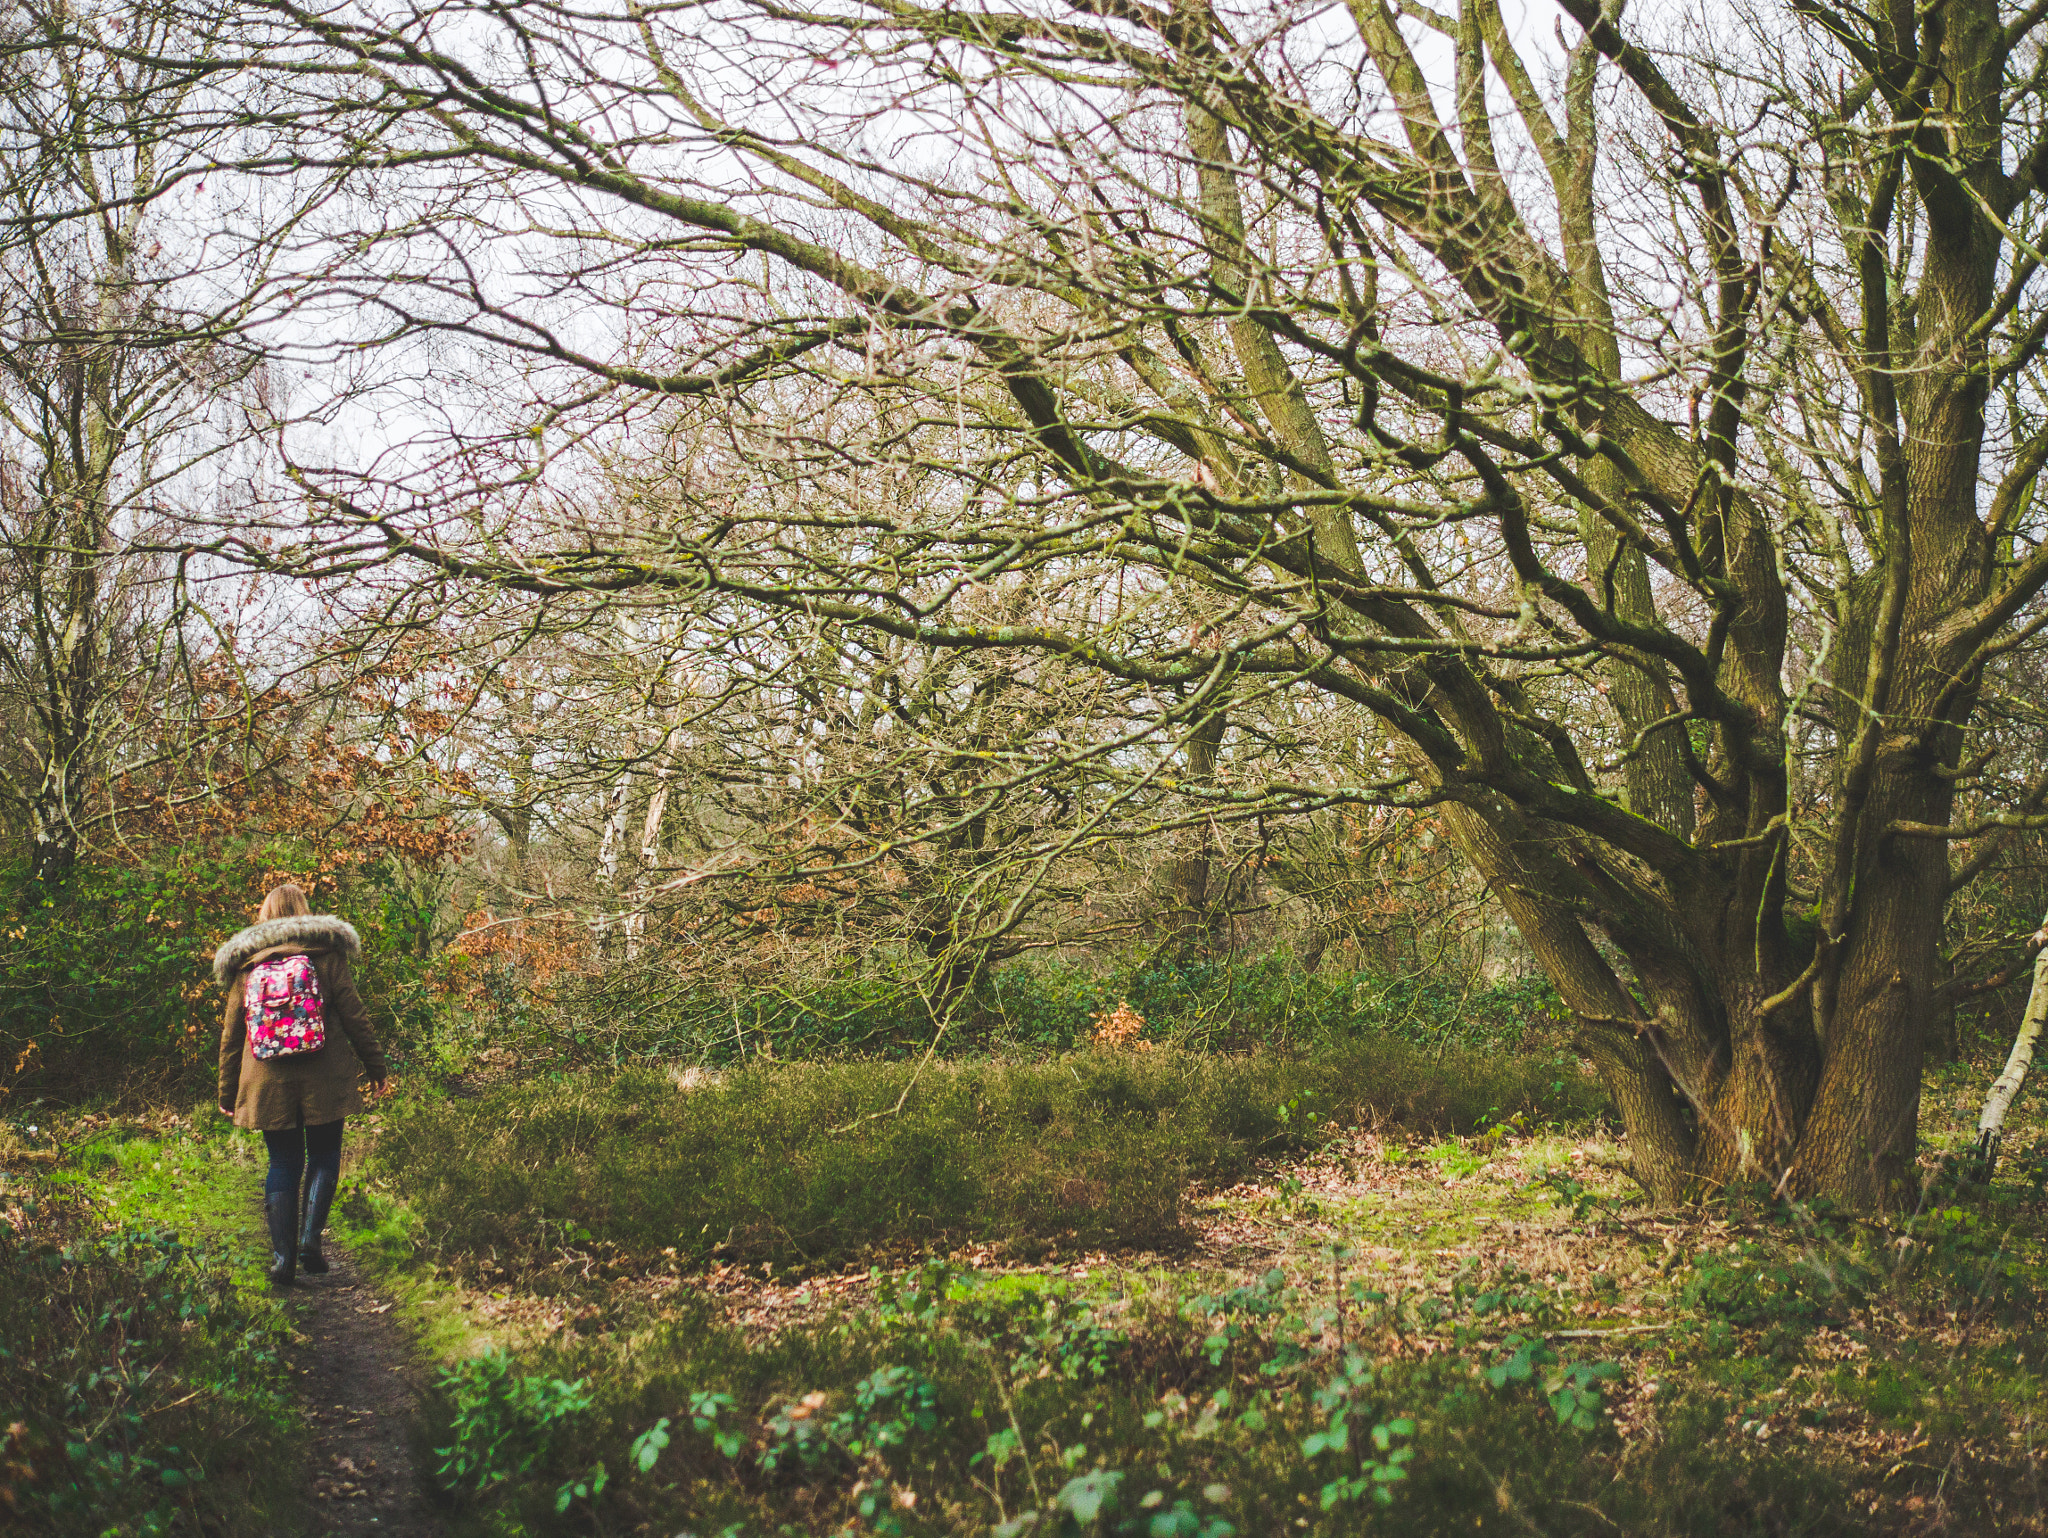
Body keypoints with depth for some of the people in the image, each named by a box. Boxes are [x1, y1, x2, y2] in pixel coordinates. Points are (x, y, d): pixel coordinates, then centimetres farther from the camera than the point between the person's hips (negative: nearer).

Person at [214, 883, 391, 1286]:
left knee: (283, 1164, 8)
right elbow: (354, 1017, -1)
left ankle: (283, 1255, 3)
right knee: (324, 1157, 11)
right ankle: (310, 1237, -5)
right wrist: (376, 1067, 7)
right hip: (324, 1078, -2)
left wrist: (227, 1093, 18)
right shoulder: (327, 956, 1)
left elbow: (232, 1034, 11)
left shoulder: (245, 966, 8)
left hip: (267, 1082, 2)